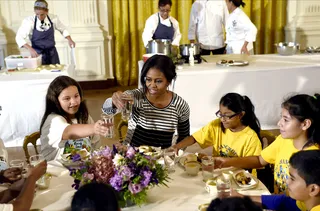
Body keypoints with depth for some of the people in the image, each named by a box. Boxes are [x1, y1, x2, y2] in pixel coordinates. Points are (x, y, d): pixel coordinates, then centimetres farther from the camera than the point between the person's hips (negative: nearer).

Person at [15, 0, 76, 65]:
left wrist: (69, 40, -5)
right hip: (37, 54, -2)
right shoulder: (29, 21, -15)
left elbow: (63, 29, 10)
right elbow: (19, 38, -17)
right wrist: (30, 49, -32)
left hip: (52, 53, 2)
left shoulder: (53, 19, -9)